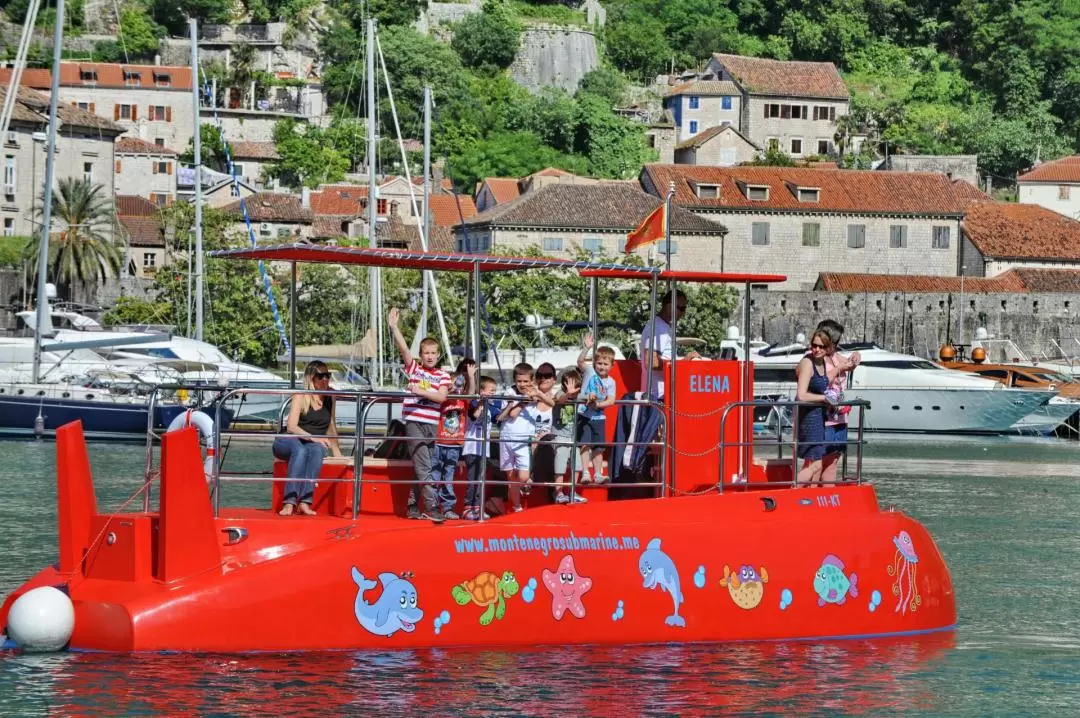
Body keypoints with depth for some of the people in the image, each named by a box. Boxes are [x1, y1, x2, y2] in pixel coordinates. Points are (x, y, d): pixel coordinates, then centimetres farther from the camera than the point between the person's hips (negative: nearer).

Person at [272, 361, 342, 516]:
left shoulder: (330, 397, 11)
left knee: (317, 450, -35)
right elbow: (291, 427, -14)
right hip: (289, 442, -3)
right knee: (300, 451, -40)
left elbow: (331, 424, 21)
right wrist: (312, 437, -27)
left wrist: (335, 450, 23)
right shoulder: (301, 397, -5)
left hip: (315, 444, 3)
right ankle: (289, 502, -49)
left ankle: (305, 501, -46)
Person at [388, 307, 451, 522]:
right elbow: (403, 348, -6)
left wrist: (421, 391, -18)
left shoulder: (443, 376, 9)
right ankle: (432, 508, -14)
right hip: (414, 422, -3)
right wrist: (393, 327, -17)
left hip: (432, 424, 3)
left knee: (420, 468, 9)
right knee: (424, 468, -10)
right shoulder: (414, 368, 5)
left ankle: (413, 507, 17)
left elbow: (441, 396, -6)